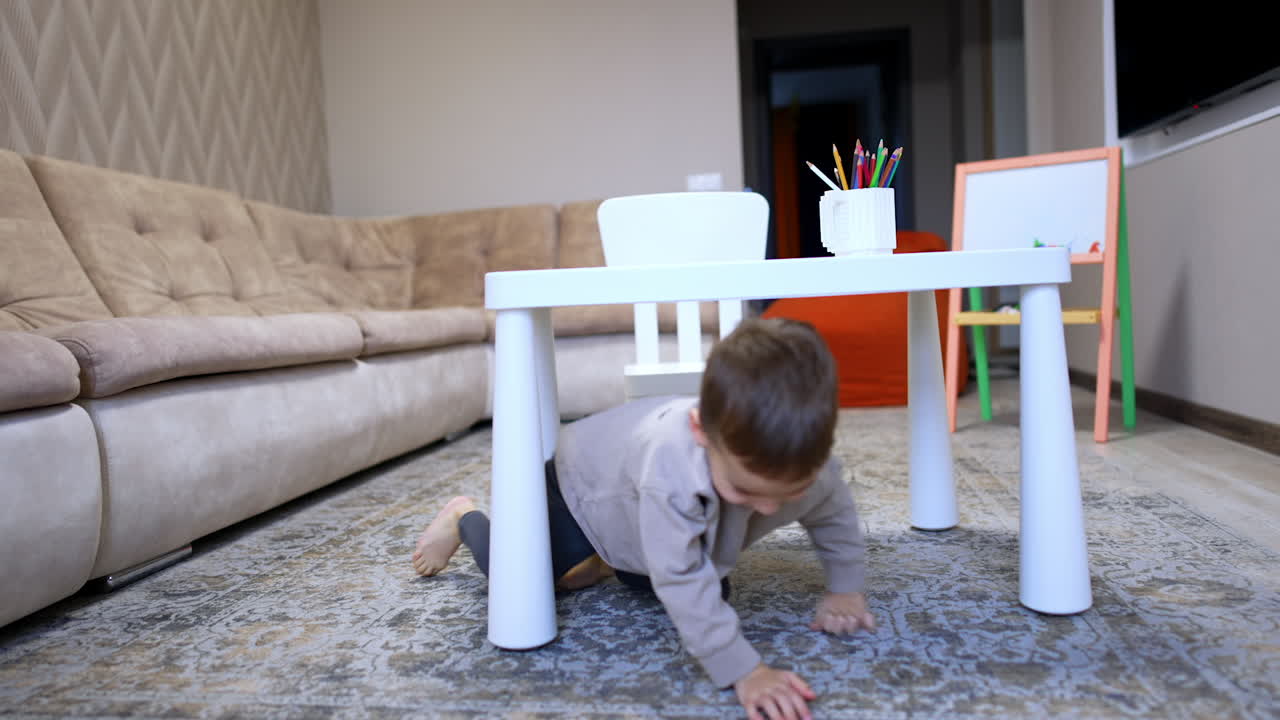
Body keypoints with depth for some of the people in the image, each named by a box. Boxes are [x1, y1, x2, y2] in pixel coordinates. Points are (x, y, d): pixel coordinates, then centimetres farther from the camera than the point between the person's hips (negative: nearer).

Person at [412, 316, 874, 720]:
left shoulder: (804, 462, -32)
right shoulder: (669, 462, -51)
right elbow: (682, 582, -46)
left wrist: (845, 590, -8)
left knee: (714, 590, 10)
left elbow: (835, 516, -8)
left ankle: (608, 555, 31)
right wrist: (744, 671, -49)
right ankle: (464, 517, 34)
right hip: (583, 475, -5)